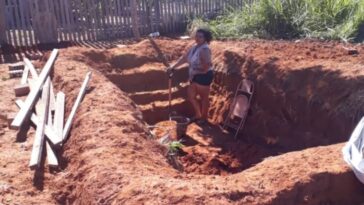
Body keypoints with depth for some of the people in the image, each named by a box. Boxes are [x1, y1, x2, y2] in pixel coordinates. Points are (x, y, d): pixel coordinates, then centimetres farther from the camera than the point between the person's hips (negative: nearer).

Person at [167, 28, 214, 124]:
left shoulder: (204, 49, -21)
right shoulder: (194, 47, 9)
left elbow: (207, 65, -25)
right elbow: (184, 58, 12)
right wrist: (173, 67, 7)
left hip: (204, 76, -10)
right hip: (196, 76, 10)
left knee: (204, 97, 5)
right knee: (191, 95, 17)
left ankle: (204, 118, 22)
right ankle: (198, 115, 33)